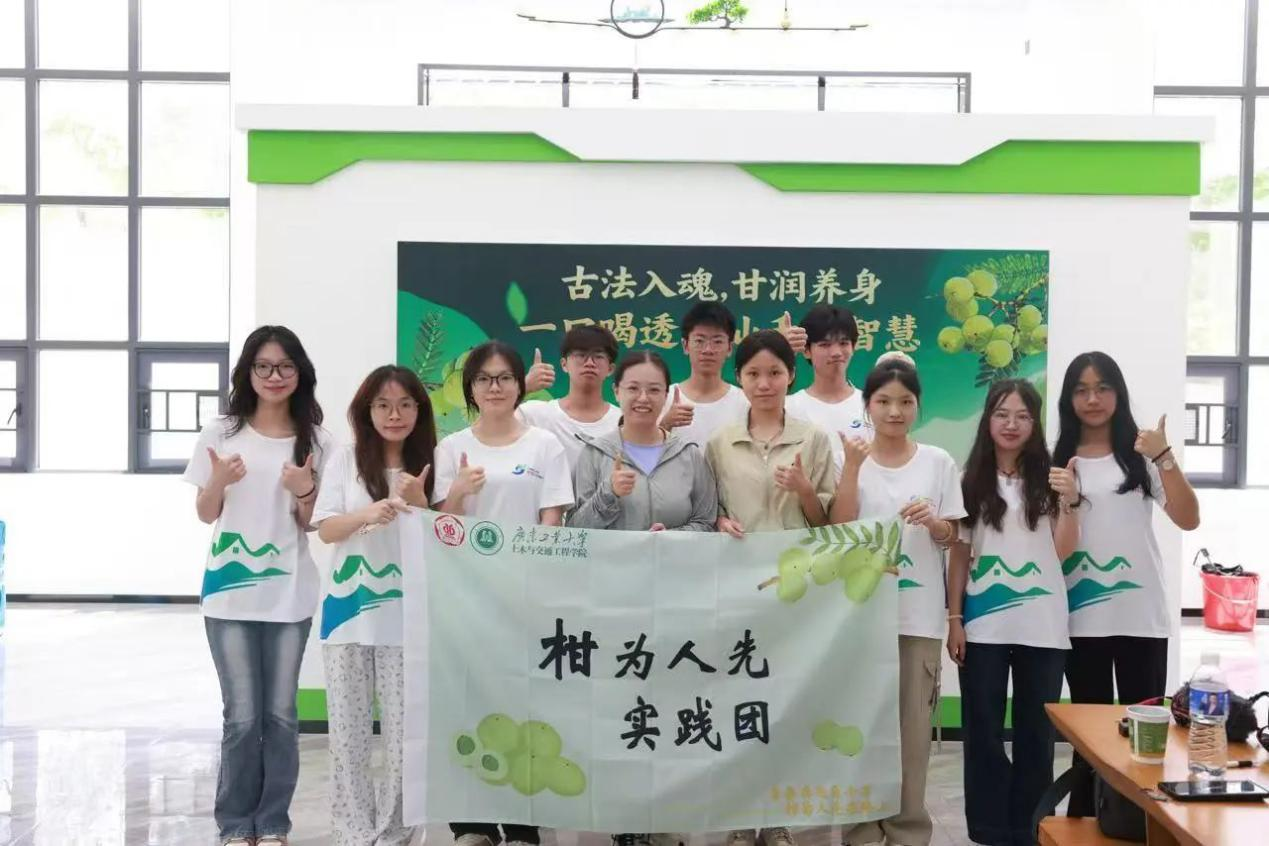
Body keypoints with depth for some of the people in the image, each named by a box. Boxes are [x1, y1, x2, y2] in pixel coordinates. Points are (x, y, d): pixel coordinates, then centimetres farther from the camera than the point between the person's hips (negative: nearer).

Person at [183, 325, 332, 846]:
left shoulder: (315, 441, 2)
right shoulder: (221, 433, 0)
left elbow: (313, 524, 4)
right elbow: (205, 515, 5)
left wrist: (303, 491, -16)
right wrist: (219, 481, -15)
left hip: (289, 594, 1)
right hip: (230, 592, -1)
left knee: (280, 713, 6)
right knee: (242, 715, 0)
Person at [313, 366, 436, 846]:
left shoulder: (428, 466, 2)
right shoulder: (346, 460, 2)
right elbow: (326, 530, -2)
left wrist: (418, 504, -15)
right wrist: (368, 514, -20)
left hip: (405, 614, 0)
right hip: (349, 609, 0)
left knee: (404, 727, 2)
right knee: (349, 728, 6)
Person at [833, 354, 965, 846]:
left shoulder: (938, 463, 4)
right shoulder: (851, 459, 1)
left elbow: (950, 538, 7)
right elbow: (840, 528, -10)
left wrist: (932, 520, -14)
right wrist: (853, 464, -17)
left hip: (919, 612, 1)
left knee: (912, 724, 5)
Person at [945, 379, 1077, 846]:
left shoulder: (1050, 479, 3)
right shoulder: (972, 481, 2)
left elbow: (1064, 551, 0)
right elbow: (959, 554, 3)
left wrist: (1069, 501, -15)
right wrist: (953, 618, -1)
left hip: (1041, 626, 0)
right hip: (983, 626, 0)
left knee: (1036, 730, 7)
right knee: (983, 729, 4)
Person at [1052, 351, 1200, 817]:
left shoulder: (1141, 454, 3)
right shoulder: (1058, 461, 5)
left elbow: (1188, 519, -7)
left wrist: (1165, 459, -17)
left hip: (1142, 613, 0)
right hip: (1083, 616, 1)